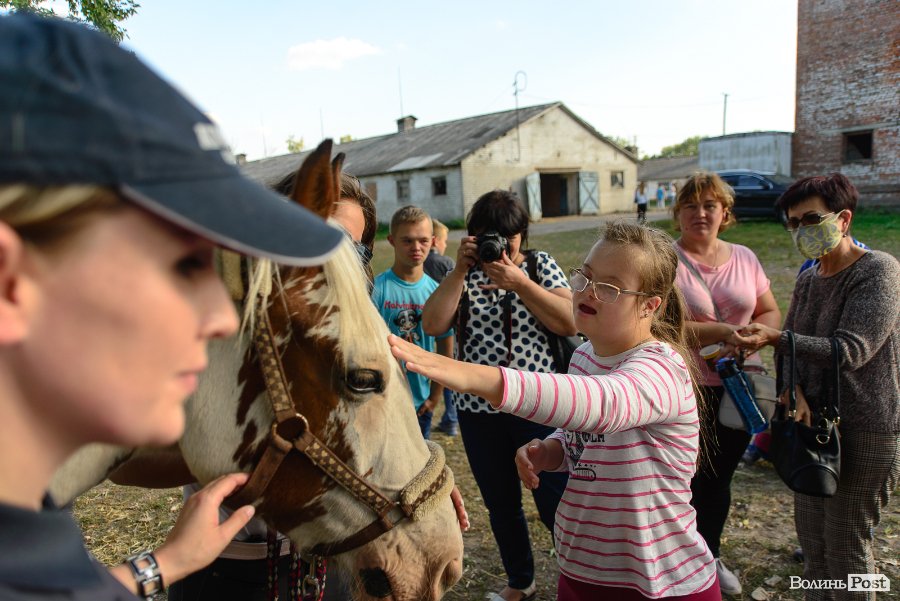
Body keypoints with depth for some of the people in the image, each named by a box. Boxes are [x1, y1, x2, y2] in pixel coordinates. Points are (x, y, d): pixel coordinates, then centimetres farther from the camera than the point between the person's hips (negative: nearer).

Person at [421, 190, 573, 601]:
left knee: (555, 502, 2)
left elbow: (570, 322, -12)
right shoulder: (462, 276, 5)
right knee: (500, 503, 17)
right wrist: (460, 270, -16)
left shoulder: (540, 265, 1)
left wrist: (518, 281, -20)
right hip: (478, 410, 3)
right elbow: (432, 325, -11)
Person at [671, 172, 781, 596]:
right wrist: (723, 332, -29)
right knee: (688, 478, 7)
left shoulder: (744, 258, 5)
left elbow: (771, 313, 9)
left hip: (738, 386, 5)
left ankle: (711, 556, 42)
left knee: (720, 477, 20)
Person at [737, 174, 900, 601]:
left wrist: (774, 337, -33)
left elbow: (851, 350, -23)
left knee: (846, 544, 2)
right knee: (810, 534, 17)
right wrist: (793, 389, -12)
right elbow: (790, 349, 8)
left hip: (866, 430, -7)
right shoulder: (808, 280, 10)